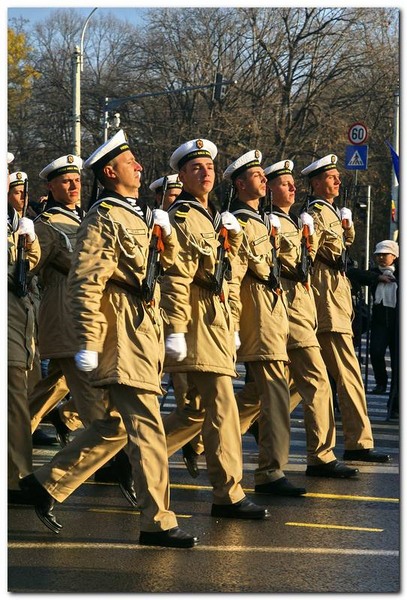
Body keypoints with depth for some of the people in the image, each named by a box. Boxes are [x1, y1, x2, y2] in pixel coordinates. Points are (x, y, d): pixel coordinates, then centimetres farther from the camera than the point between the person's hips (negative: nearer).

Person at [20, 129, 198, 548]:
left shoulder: (137, 216, 18)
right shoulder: (103, 219, -11)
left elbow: (169, 260, 28)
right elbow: (83, 285, -18)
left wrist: (164, 230, 10)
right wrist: (87, 344, -21)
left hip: (143, 329, 10)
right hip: (122, 335, -10)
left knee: (114, 426, 16)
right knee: (146, 427, -9)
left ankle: (48, 483, 25)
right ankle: (157, 522, -7)